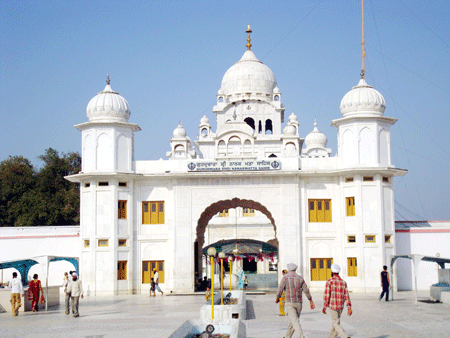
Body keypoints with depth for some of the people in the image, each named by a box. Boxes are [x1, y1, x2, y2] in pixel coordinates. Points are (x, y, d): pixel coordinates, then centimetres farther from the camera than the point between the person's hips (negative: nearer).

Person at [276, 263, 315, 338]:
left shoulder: (285, 277, -3)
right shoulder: (300, 278, 8)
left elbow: (280, 289, -7)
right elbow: (306, 290, 2)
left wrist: (277, 298, 11)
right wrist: (311, 301, 5)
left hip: (289, 302, -5)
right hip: (298, 303, 5)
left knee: (295, 321, -13)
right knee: (292, 321, 18)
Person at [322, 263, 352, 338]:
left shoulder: (329, 281, -10)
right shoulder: (343, 282, 4)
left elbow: (326, 295, -13)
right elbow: (346, 295, -2)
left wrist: (324, 306, -4)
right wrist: (349, 307, -5)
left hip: (332, 306, -5)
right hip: (340, 307, 5)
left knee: (336, 325, -3)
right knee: (335, 322, 21)